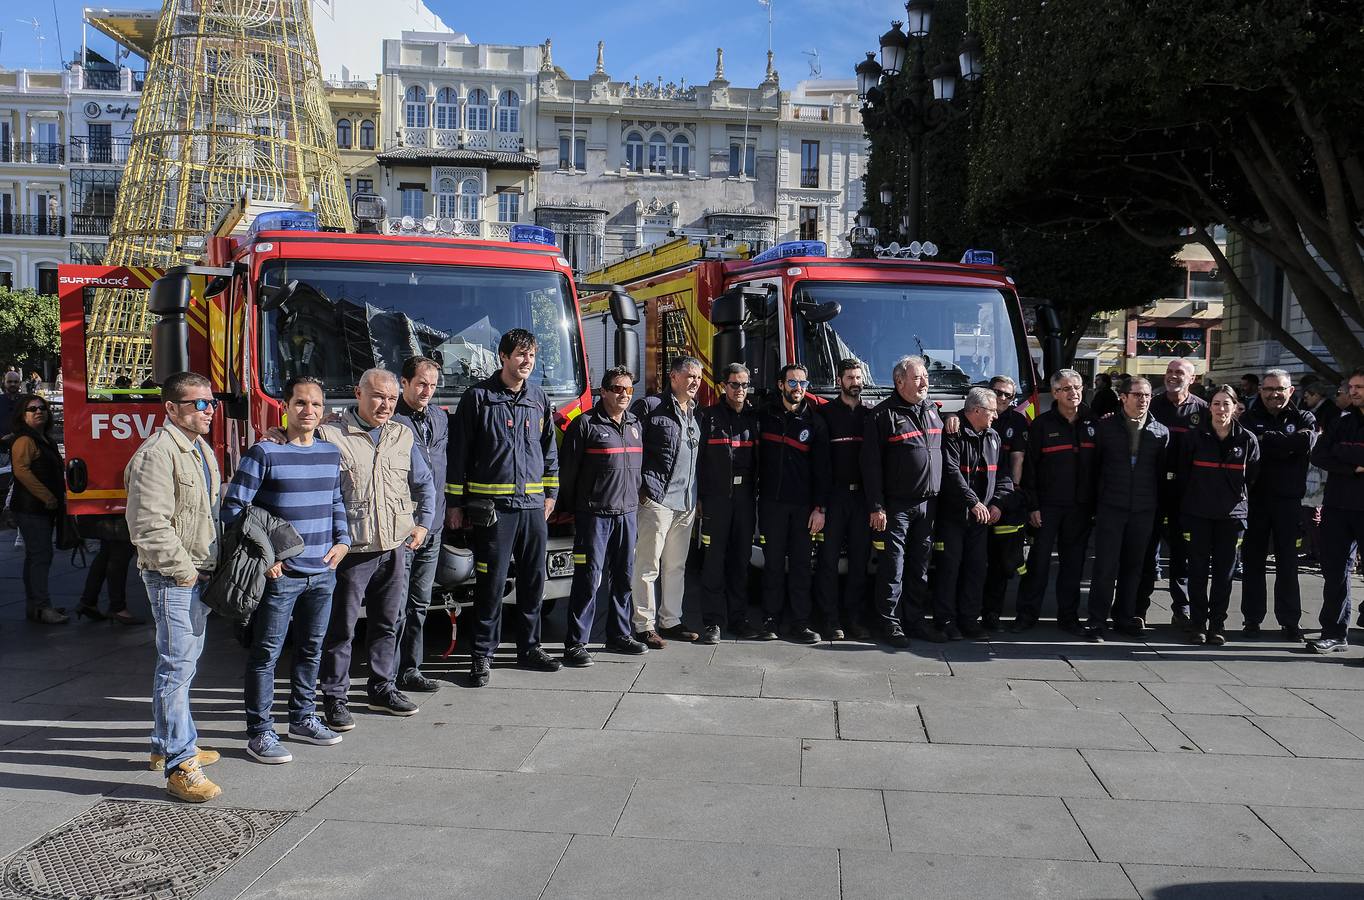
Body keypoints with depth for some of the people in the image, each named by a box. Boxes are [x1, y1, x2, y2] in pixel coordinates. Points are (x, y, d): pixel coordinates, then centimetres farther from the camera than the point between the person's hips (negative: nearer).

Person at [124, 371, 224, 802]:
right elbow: (149, 525, -23)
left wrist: (211, 565, 19)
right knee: (177, 666, -9)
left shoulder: (201, 449, 14)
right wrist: (182, 570, -18)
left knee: (184, 661, 18)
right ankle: (180, 767, -6)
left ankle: (166, 745, 32)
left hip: (198, 573, 10)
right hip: (172, 577, -10)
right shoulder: (157, 453, -17)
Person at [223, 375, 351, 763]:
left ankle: (302, 718, 31)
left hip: (322, 573, 6)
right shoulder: (264, 453, -9)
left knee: (311, 649, 16)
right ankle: (260, 732, 12)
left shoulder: (331, 454, 9)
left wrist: (343, 541, 9)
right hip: (279, 574, -6)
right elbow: (233, 508, -9)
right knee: (266, 653, 2)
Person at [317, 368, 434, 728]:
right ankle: (334, 698, 14)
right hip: (351, 549, -5)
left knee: (387, 623, 15)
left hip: (395, 548, 5)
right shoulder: (331, 435, -7)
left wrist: (422, 523, 13)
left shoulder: (403, 436, 11)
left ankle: (383, 688, 28)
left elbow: (424, 483, 22)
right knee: (341, 627, 3)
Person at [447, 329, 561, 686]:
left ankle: (529, 647, 22)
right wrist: (455, 502, -2)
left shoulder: (539, 398, 11)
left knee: (534, 580, 9)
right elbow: (459, 452, -1)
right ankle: (482, 654, 8)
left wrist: (550, 493, 15)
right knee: (491, 583, -2)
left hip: (533, 505, 5)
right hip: (492, 506, -5)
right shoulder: (478, 397, -2)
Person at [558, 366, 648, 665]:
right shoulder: (586, 423, -7)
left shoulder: (635, 425, 13)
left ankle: (619, 635, 24)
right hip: (594, 514, -6)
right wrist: (571, 507, 0)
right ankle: (575, 644, -1)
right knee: (589, 579, -6)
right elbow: (568, 467, -5)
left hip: (627, 513, 6)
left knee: (623, 577, 12)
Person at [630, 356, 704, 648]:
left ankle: (670, 621, 23)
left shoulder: (696, 415, 17)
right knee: (648, 565, -3)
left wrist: (697, 498, 18)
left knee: (676, 566, 14)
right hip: (656, 500, -7)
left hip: (686, 503, 7)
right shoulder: (650, 406, -5)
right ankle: (644, 626, 4)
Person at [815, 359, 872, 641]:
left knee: (860, 559, 5)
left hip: (863, 495, 3)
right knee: (829, 558, -2)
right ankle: (831, 620, 4)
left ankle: (855, 618, 13)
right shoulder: (826, 413, 4)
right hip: (834, 494, -3)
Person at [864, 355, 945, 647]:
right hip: (896, 505, -6)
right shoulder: (883, 414, -8)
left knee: (920, 565, 12)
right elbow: (871, 464, -11)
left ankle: (915, 618, 21)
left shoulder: (932, 411, 13)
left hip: (928, 503, 6)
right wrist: (876, 507, -15)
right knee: (893, 565, -2)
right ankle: (890, 621, 7)